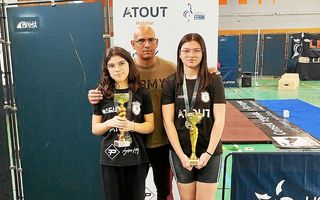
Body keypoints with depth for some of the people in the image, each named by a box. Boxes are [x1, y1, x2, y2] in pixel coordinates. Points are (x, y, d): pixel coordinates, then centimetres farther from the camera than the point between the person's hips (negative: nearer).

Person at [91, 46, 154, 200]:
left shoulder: (141, 93, -3)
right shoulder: (102, 94, -2)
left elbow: (150, 126, 0)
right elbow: (95, 129, 3)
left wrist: (132, 125, -18)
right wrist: (110, 123, -17)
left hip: (136, 158, 0)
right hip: (110, 158, 0)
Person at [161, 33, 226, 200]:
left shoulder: (214, 81, -3)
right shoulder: (170, 83, -2)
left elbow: (219, 120, -5)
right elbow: (168, 121, -5)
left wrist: (209, 152, -11)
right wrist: (181, 154, -10)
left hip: (209, 151, 0)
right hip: (181, 152, 1)